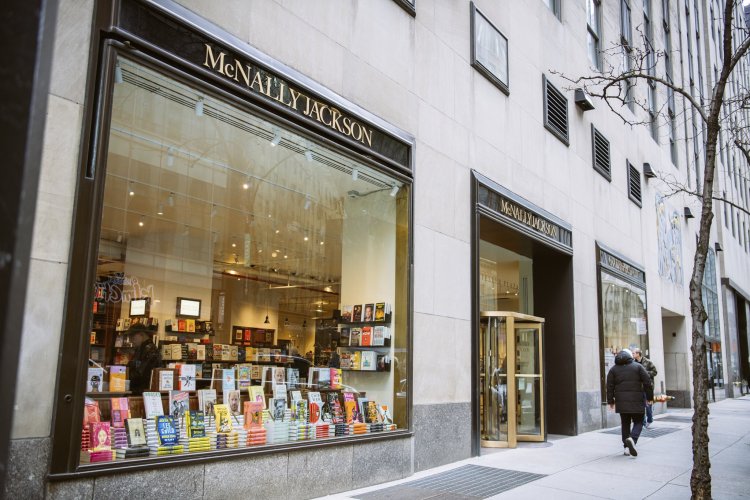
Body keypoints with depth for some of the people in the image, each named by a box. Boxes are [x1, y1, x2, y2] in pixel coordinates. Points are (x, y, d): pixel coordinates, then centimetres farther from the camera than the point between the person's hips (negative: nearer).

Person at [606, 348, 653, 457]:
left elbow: (609, 387, 6)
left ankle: (627, 447, 10)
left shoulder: (614, 369, 10)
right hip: (636, 402, -2)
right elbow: (647, 383, 0)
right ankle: (632, 439, -19)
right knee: (638, 422, 6)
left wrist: (610, 401, 11)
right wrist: (650, 397, 7)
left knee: (625, 423, 12)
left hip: (621, 402, 2)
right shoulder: (638, 366, 4)